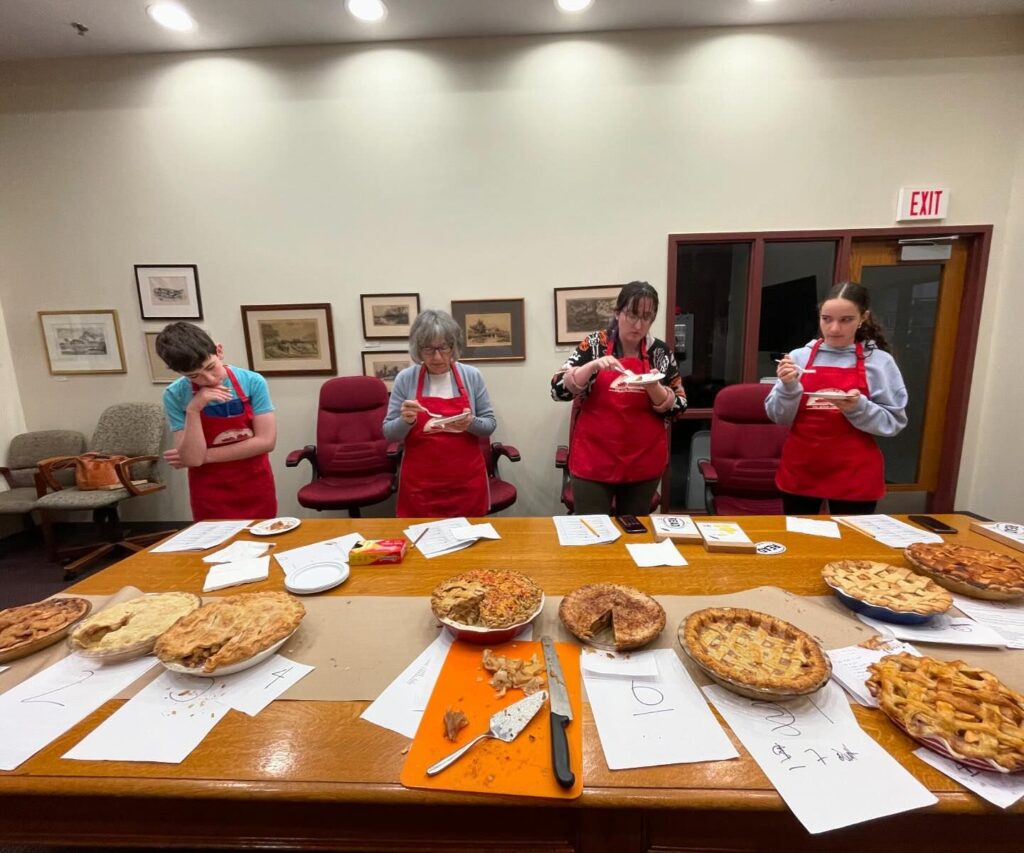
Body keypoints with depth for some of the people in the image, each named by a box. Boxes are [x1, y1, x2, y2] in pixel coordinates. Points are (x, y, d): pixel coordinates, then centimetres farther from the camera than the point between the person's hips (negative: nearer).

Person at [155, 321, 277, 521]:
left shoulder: (252, 382, -12)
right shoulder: (175, 396, -11)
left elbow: (266, 441, -15)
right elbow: (192, 458, -15)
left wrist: (205, 456, -12)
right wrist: (193, 410, -25)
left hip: (256, 491, 1)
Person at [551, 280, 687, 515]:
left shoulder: (661, 351, 2)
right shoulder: (593, 345, -3)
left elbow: (678, 407, 1)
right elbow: (558, 390, -9)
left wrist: (653, 387, -18)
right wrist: (592, 366, -23)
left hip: (644, 462, 2)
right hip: (594, 461, -2)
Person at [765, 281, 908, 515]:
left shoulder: (879, 361, -1)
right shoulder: (799, 357, 0)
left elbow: (894, 421, -3)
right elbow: (779, 416, -1)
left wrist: (859, 408, -20)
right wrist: (788, 387, -18)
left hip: (855, 475, -1)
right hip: (800, 470, 1)